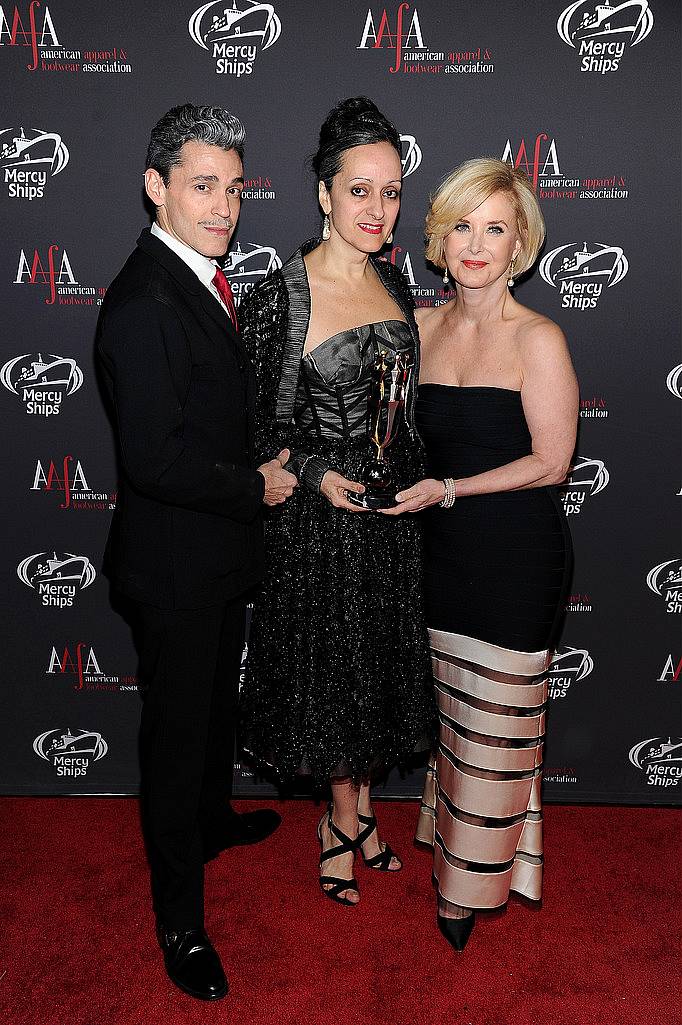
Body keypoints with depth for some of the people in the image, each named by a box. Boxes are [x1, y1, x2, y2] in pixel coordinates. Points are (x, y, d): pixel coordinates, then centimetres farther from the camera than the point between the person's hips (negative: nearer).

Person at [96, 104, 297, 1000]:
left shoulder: (203, 275, 6)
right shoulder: (144, 304, -25)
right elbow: (155, 459, -29)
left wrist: (260, 463, 4)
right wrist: (258, 487, -17)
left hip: (219, 550, 9)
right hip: (175, 561, -9)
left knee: (217, 701, 27)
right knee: (179, 725, 6)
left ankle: (212, 821, 52)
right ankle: (180, 917, 26)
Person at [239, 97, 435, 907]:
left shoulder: (392, 281, 5)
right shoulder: (277, 297, -14)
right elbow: (252, 423, -9)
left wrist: (418, 481, 10)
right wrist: (314, 473, -20)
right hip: (318, 510, -6)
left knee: (380, 663, 17)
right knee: (330, 664, 9)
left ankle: (351, 813, 39)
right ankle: (347, 812, 35)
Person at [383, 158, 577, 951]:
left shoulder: (537, 339, -11)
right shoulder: (422, 326, 6)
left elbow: (550, 462, -12)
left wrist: (447, 489, -16)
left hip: (516, 555, -5)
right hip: (442, 550, 5)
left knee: (495, 720, 6)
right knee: (450, 707, 15)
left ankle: (477, 884, 27)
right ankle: (448, 845, 36)